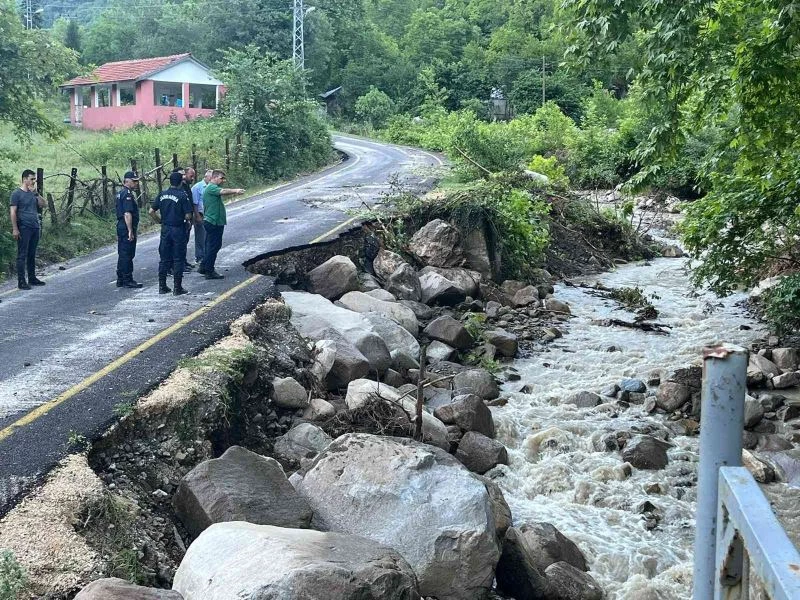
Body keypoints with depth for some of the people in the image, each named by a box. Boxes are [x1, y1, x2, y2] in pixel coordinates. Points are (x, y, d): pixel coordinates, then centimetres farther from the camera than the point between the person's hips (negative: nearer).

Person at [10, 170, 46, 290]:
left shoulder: (33, 193, 15)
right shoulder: (17, 193, -4)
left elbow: (42, 205, 6)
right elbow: (13, 212, -9)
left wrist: (35, 193, -5)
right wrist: (15, 229, -15)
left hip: (35, 227, 6)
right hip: (24, 228, -6)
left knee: (32, 254, 12)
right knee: (22, 255, -4)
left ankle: (32, 278, 19)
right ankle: (21, 281, -3)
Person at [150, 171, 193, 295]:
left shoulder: (162, 195, 3)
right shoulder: (182, 196, -13)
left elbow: (151, 211, 2)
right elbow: (188, 216, -15)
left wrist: (159, 221, 15)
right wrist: (186, 219, 6)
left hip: (165, 229, 5)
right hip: (178, 229, -5)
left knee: (164, 259, 12)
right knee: (178, 259, 3)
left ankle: (162, 286, 15)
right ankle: (177, 288, 5)